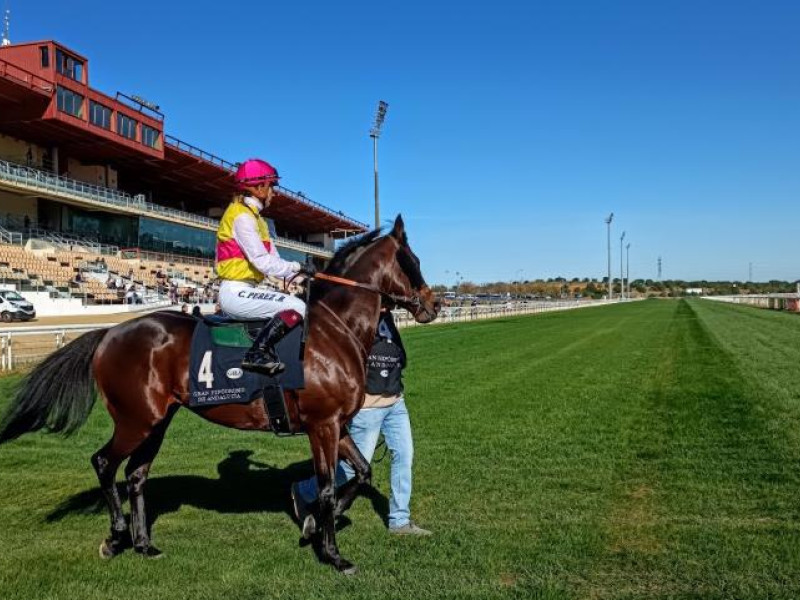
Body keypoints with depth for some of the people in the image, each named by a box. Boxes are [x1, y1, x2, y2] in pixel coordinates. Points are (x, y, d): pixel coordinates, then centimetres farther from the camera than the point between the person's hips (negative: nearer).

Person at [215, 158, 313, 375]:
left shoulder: (253, 216, 19)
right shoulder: (242, 216, -12)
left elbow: (272, 258, 11)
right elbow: (263, 261, -21)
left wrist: (297, 272, -2)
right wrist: (297, 267, -14)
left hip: (243, 290, 11)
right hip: (236, 292, -11)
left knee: (295, 305, 17)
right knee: (297, 307, -20)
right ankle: (256, 354, -19)